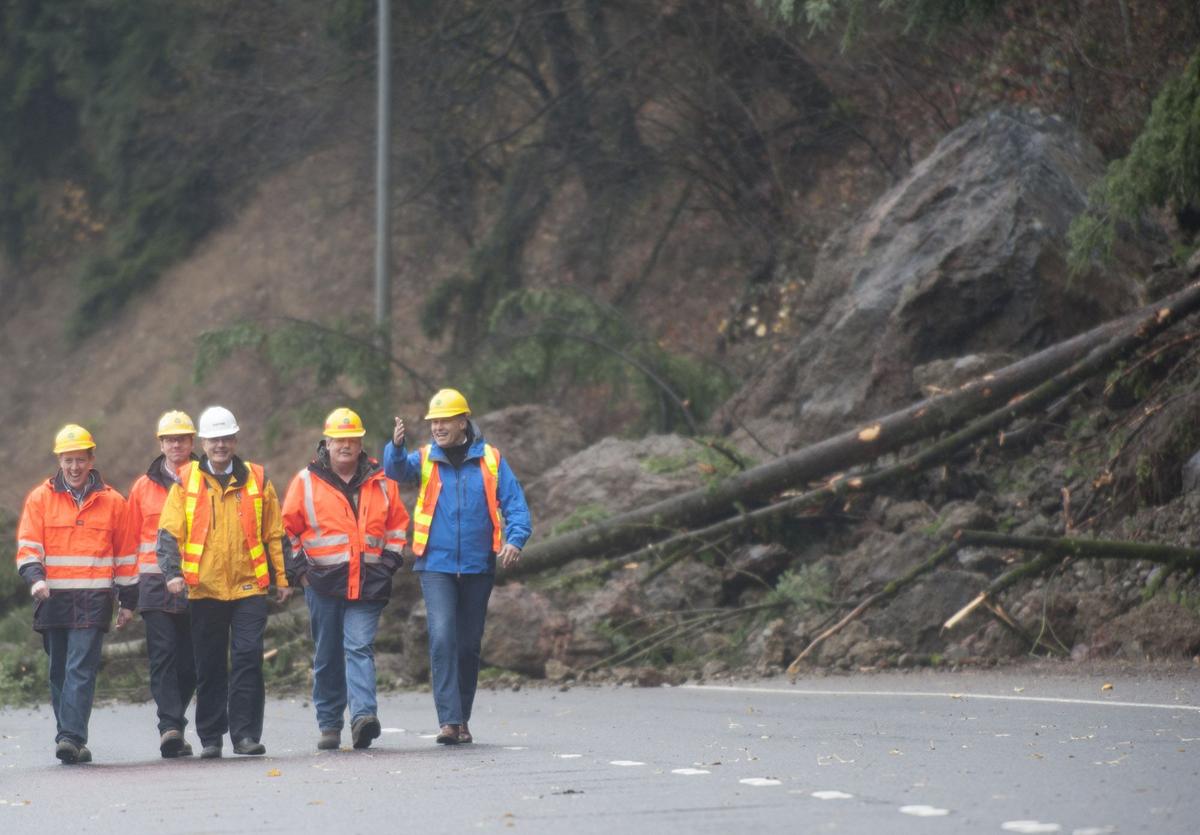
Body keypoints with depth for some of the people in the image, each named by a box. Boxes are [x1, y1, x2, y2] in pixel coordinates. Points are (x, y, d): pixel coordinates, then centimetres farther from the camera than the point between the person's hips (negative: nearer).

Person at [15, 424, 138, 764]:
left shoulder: (112, 502, 8)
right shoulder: (40, 499, 7)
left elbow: (125, 554, 13)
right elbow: (27, 546, 2)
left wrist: (128, 601, 13)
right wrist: (35, 577, -17)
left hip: (93, 600, -2)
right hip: (53, 599, 2)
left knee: (81, 669, -13)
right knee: (59, 671, 7)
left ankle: (71, 737, -19)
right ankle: (72, 741, 14)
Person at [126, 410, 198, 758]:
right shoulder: (144, 487, 11)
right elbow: (132, 538, 14)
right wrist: (131, 585, 8)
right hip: (155, 583, 0)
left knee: (190, 660, 2)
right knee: (163, 656, -10)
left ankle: (171, 727, 15)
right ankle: (171, 727, -17)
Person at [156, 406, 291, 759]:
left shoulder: (257, 480, 7)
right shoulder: (186, 481, 4)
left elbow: (274, 534, 12)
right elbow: (169, 532, 0)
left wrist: (282, 578, 8)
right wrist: (172, 572, -14)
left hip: (249, 587, 0)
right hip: (203, 588, 0)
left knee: (248, 660, -7)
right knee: (209, 666, 6)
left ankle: (246, 734, -3)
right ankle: (210, 738, 13)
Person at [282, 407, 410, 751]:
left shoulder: (380, 481, 8)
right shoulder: (306, 482, 3)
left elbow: (397, 523, 18)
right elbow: (288, 528, 8)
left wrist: (389, 561, 8)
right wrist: (299, 569, 1)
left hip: (368, 585, 0)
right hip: (323, 581, 0)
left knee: (360, 648, -13)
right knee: (327, 656, 6)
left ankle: (364, 715, -24)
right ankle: (329, 725, 13)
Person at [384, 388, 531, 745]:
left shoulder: (490, 459, 3)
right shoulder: (425, 459, 3)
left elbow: (514, 504, 0)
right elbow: (397, 469, -16)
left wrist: (515, 539, -18)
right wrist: (396, 447, -38)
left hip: (477, 567, 1)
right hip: (436, 566, -1)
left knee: (469, 645, 10)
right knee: (442, 638, -16)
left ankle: (462, 718, 22)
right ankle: (449, 720, -18)